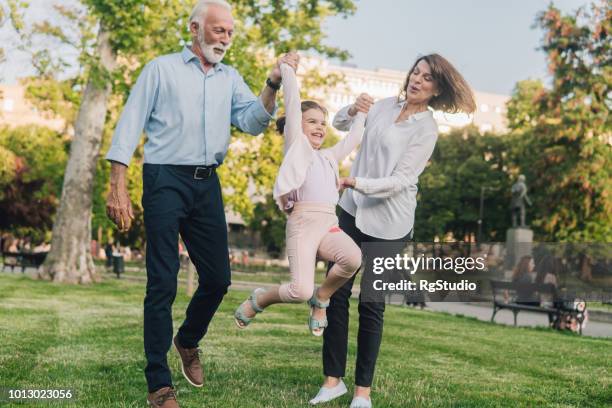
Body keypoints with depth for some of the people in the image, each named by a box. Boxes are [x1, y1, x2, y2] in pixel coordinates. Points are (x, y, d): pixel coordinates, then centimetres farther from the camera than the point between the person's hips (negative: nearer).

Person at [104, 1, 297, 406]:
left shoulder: (230, 78, 15)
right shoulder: (162, 69, 2)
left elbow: (253, 122, 2)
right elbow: (130, 126, -2)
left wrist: (273, 84, -13)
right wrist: (118, 188, -10)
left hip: (207, 184, 5)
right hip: (166, 180, -5)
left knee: (218, 278, 9)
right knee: (163, 284, -4)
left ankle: (188, 341, 38)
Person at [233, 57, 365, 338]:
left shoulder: (329, 156, 28)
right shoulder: (296, 143, 11)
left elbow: (353, 139, 40)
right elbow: (292, 99, 7)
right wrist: (286, 67, 15)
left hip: (329, 224, 6)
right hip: (303, 222, -5)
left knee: (353, 257, -28)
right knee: (300, 292, -20)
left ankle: (321, 298, 1)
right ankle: (259, 299, 14)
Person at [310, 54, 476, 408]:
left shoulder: (427, 129, -10)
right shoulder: (385, 106, 7)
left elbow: (399, 181, -16)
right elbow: (340, 124, 14)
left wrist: (357, 183, -28)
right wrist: (352, 110, -8)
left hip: (388, 223, -5)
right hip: (353, 211, 5)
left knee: (371, 303, -3)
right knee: (337, 292, 2)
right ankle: (333, 379, 12)